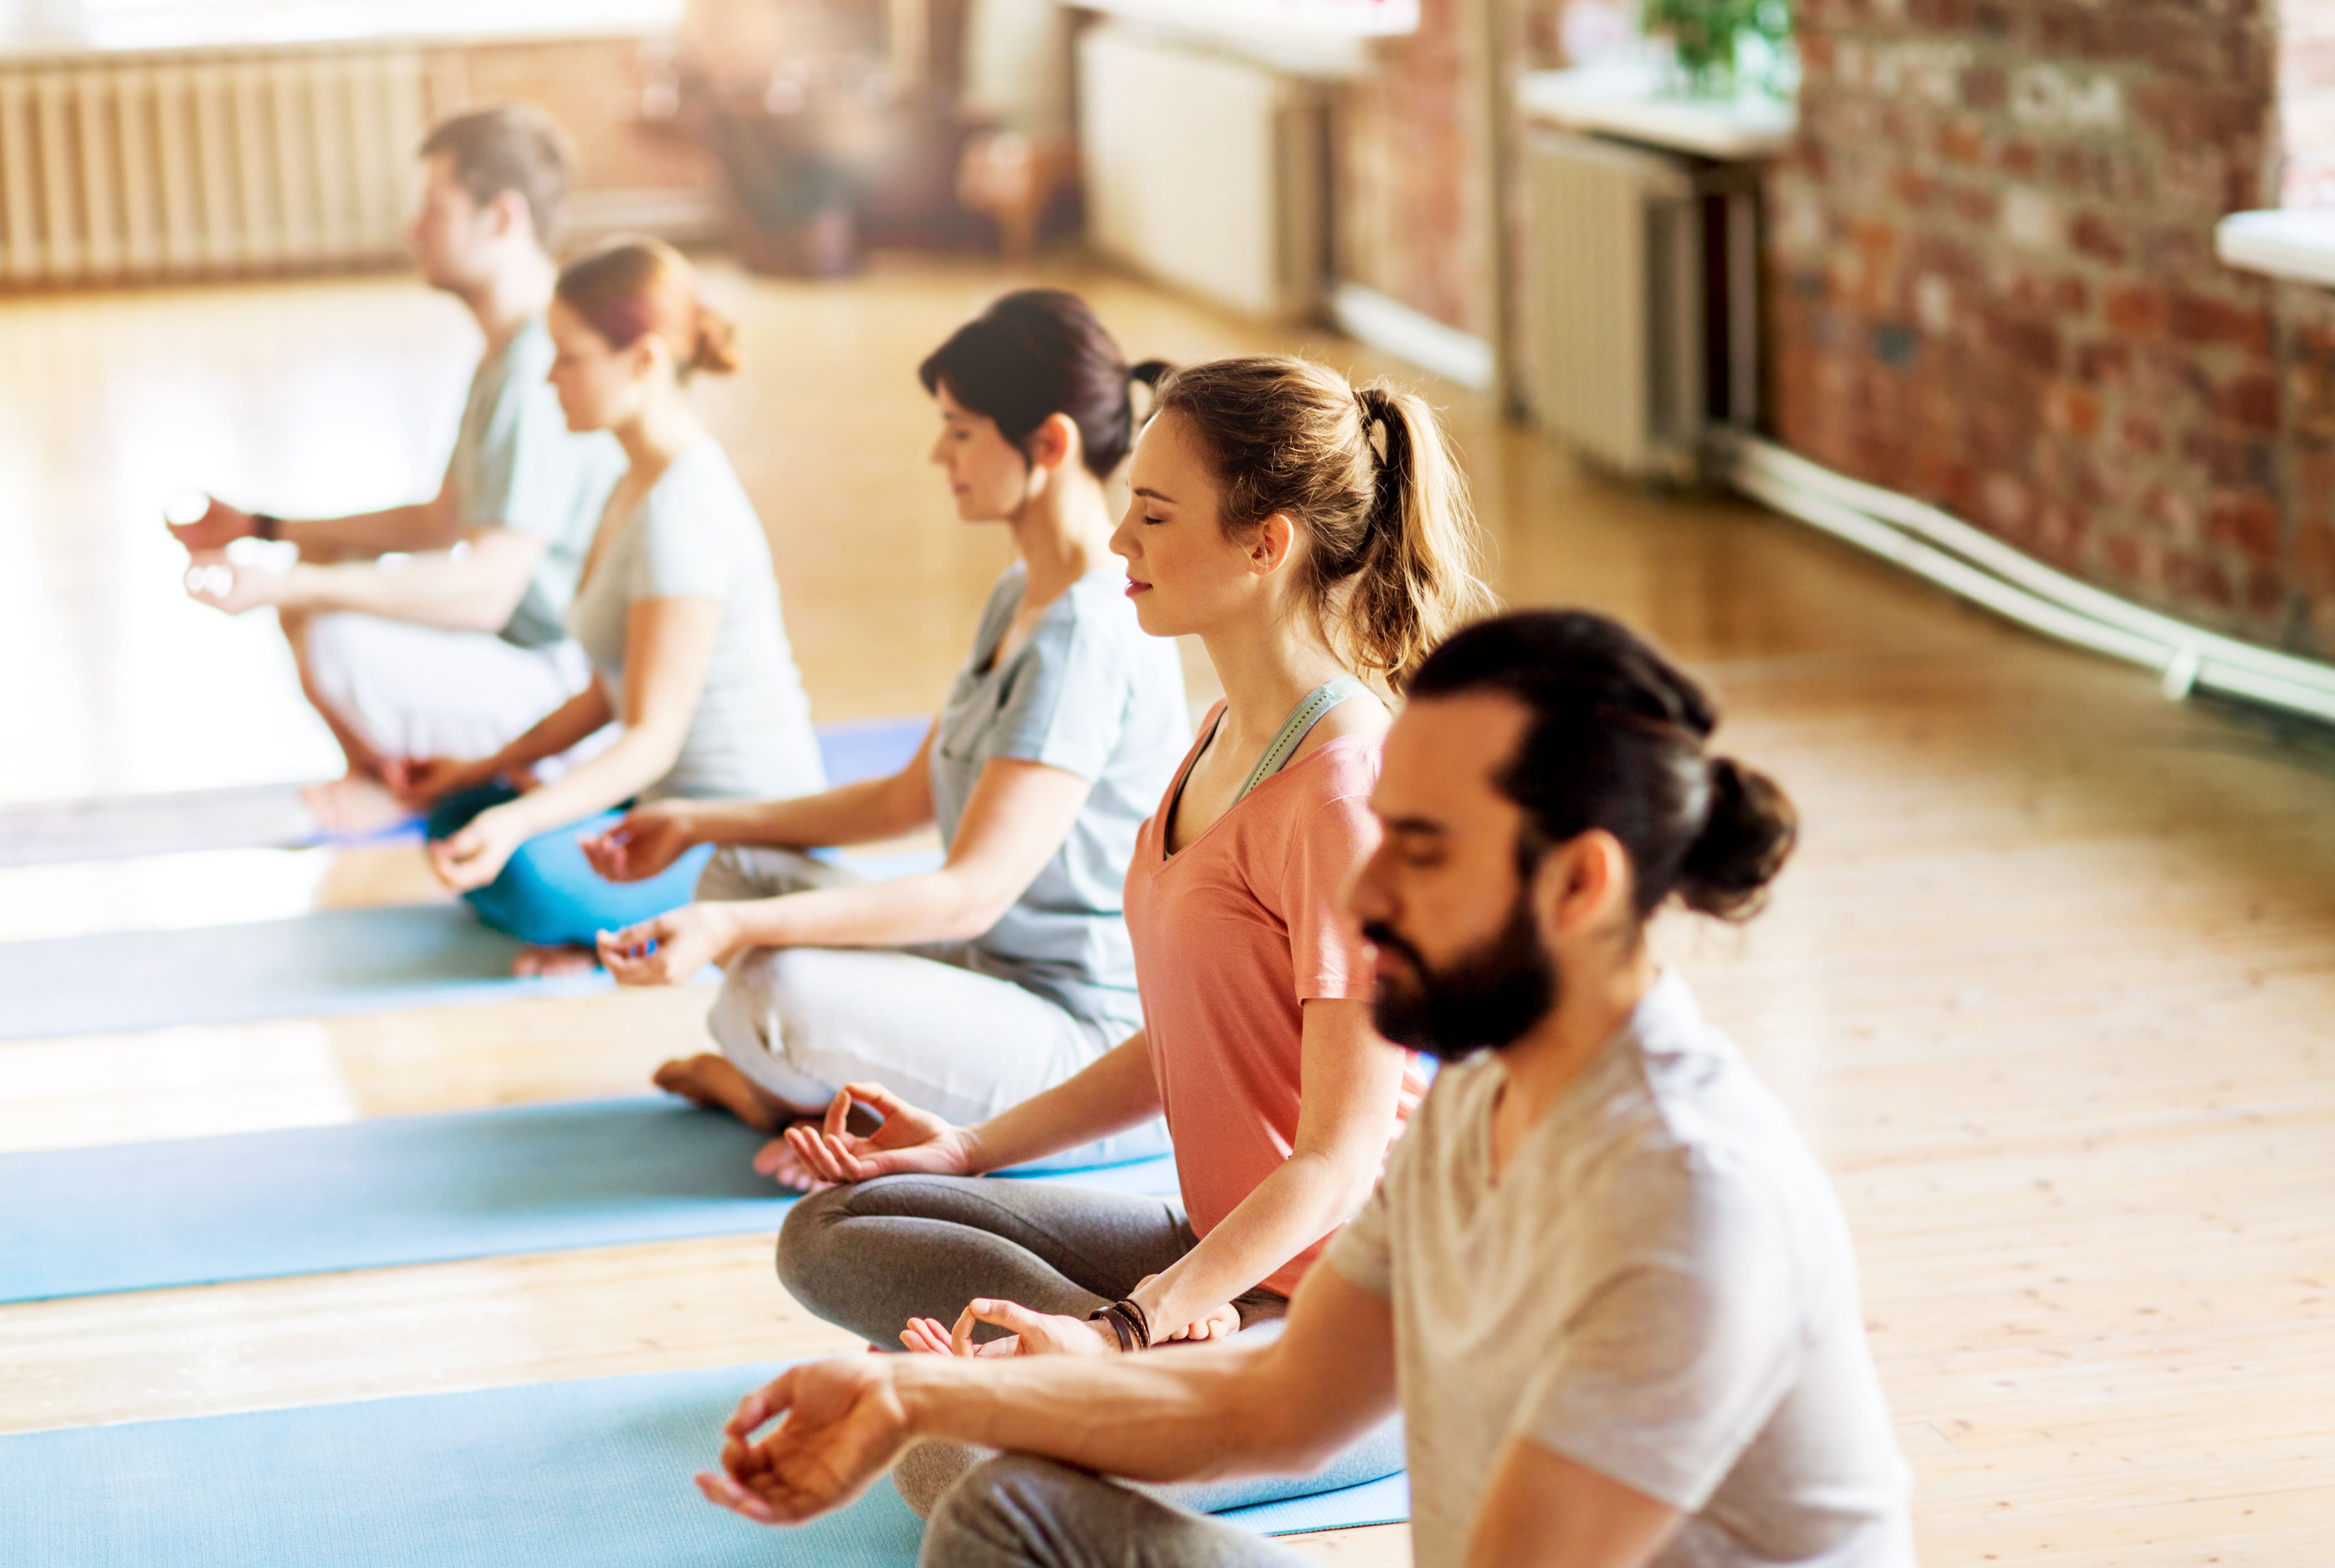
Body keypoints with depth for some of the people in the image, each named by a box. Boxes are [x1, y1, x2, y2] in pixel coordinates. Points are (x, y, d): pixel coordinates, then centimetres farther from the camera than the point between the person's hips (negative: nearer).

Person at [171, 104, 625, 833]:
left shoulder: (540, 375, -24)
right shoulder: (510, 353, 12)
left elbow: (485, 591, -31)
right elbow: (441, 523, 20)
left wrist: (286, 587, -34)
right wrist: (260, 527, 16)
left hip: (563, 695, -11)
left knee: (334, 639, -28)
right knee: (319, 568, 13)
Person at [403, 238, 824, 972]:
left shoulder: (683, 510, -23)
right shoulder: (639, 484, 8)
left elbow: (652, 739, -25)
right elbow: (611, 694, 14)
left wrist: (520, 821, -37)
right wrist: (482, 770, 15)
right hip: (678, 805, 11)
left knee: (528, 873, -32)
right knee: (455, 816, 16)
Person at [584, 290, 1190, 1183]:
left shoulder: (1090, 634, -23)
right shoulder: (1021, 599, 11)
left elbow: (973, 893, -26)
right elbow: (911, 798, 20)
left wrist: (734, 930, -31)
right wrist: (699, 825, 16)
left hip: (1091, 1038, -10)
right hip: (1000, 971, 10)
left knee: (785, 993, -28)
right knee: (741, 874, 14)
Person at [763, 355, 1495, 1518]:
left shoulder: (1347, 788, -21)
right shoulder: (1230, 732, 9)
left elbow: (1342, 1160, -22)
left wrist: (1129, 1327, -27)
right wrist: (972, 1149, 10)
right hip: (1229, 1251, 10)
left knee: (960, 1470, -27)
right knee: (829, 1235, 4)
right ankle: (1184, 1358, -7)